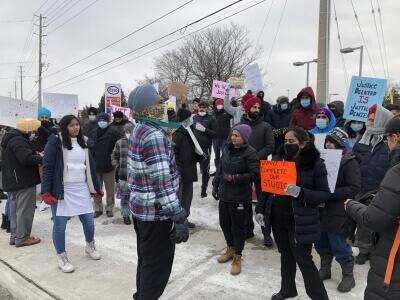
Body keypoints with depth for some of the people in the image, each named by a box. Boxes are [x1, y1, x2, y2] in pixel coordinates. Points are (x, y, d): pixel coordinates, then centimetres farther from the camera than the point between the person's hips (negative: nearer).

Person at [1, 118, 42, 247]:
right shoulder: (18, 140, -20)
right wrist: (41, 159, -18)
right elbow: (27, 158, -30)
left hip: (13, 180, 10)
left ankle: (15, 236, 25)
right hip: (24, 181, -10)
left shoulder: (11, 138, 15)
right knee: (24, 210, -1)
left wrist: (36, 154, 4)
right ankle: (22, 238, 7)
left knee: (15, 209, 16)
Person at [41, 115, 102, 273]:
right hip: (62, 190, -5)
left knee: (89, 221, 10)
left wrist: (97, 187, 16)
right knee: (60, 224, 5)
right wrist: (46, 192, -16)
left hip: (81, 189, 5)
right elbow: (47, 168, -10)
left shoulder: (84, 142, 9)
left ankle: (90, 246, 37)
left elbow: (90, 166, 14)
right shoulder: (55, 142, -8)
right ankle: (62, 257, 24)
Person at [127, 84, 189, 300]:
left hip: (140, 207, 10)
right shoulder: (154, 135, -23)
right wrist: (180, 218, -25)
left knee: (146, 260, 24)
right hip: (156, 212, -10)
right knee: (158, 265, 6)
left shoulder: (138, 130, 8)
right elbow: (163, 183, -28)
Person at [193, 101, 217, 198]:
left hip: (205, 147, -3)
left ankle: (204, 190, 20)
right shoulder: (194, 118, 11)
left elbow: (215, 133, -5)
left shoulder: (211, 119, 0)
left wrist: (204, 129, -17)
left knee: (205, 170, 6)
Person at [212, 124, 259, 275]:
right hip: (224, 194, 7)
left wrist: (234, 178, -20)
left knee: (237, 226, 3)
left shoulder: (250, 153, -14)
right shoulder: (227, 149, 6)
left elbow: (254, 174, -19)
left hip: (239, 197, -7)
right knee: (224, 223, 16)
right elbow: (220, 169, 14)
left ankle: (237, 257, 21)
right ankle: (230, 249, 38)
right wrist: (215, 185, 12)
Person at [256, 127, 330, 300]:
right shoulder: (278, 159, 2)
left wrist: (300, 192, -25)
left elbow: (325, 194, -10)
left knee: (304, 260, 2)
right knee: (286, 255, 20)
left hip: (300, 221, -5)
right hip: (278, 217, 5)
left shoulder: (315, 164, -11)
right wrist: (260, 209, 5)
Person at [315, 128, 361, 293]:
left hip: (338, 213, -6)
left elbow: (354, 188, -18)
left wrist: (330, 193, -22)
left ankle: (348, 275, 26)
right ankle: (325, 269, 37)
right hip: (321, 210, 6)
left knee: (339, 246, 5)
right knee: (321, 243, 17)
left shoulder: (350, 162, -11)